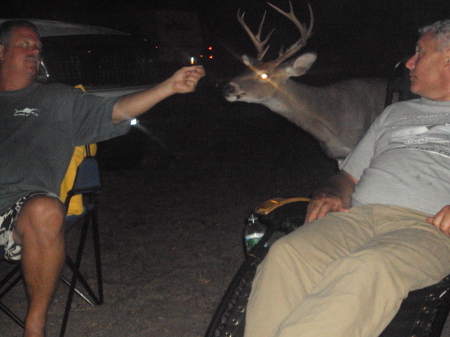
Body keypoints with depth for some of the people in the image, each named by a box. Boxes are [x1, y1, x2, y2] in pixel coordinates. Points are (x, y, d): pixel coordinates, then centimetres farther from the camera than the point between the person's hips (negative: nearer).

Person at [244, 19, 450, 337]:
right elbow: (349, 175, 30)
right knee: (286, 253, -29)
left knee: (368, 269, -40)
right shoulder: (396, 112, 33)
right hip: (358, 214, 4)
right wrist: (330, 194, 6)